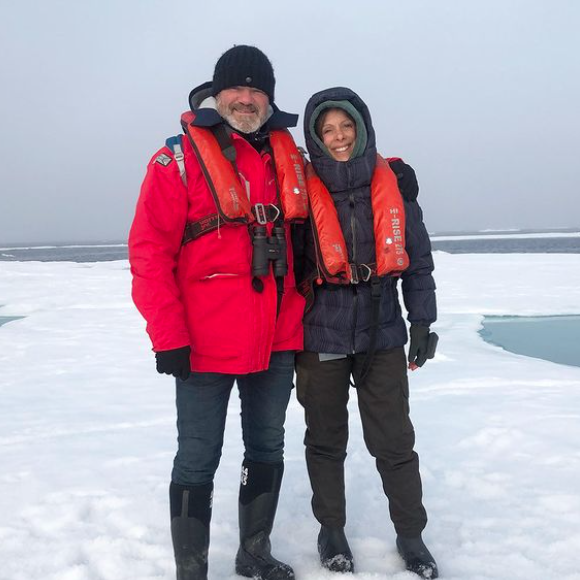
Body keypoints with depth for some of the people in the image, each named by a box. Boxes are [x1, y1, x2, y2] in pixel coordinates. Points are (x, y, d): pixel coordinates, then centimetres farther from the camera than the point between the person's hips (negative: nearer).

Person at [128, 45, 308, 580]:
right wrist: (169, 336, -15)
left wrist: (300, 317, 12)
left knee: (267, 449, 15)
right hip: (206, 345, -5)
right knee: (198, 460, 3)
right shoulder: (180, 157, -7)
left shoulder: (287, 154, 9)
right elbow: (149, 252, -11)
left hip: (277, 340, 6)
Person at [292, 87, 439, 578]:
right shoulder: (304, 190, -5)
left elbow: (418, 256, 6)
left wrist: (422, 319, 3)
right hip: (321, 335, -1)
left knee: (395, 441, 7)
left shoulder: (394, 181, -1)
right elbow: (289, 264, 1)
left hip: (382, 333, 1)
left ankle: (411, 535, 25)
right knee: (326, 440, 11)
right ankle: (332, 530, 30)